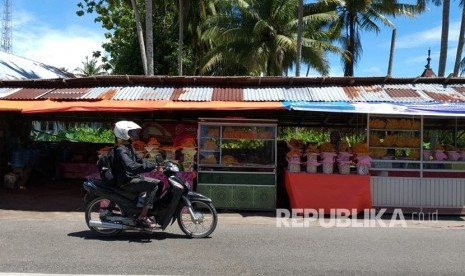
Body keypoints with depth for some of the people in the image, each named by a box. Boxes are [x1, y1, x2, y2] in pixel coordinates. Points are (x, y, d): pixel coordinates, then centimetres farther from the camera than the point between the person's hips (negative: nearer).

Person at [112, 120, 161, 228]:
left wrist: (155, 165, 3)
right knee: (153, 184, -22)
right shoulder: (120, 150, -19)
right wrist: (153, 166, -33)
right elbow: (132, 167, -33)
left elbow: (139, 160, 20)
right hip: (126, 182, -10)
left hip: (133, 178, 10)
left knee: (158, 182, 10)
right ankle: (142, 217, -18)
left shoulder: (129, 147, 14)